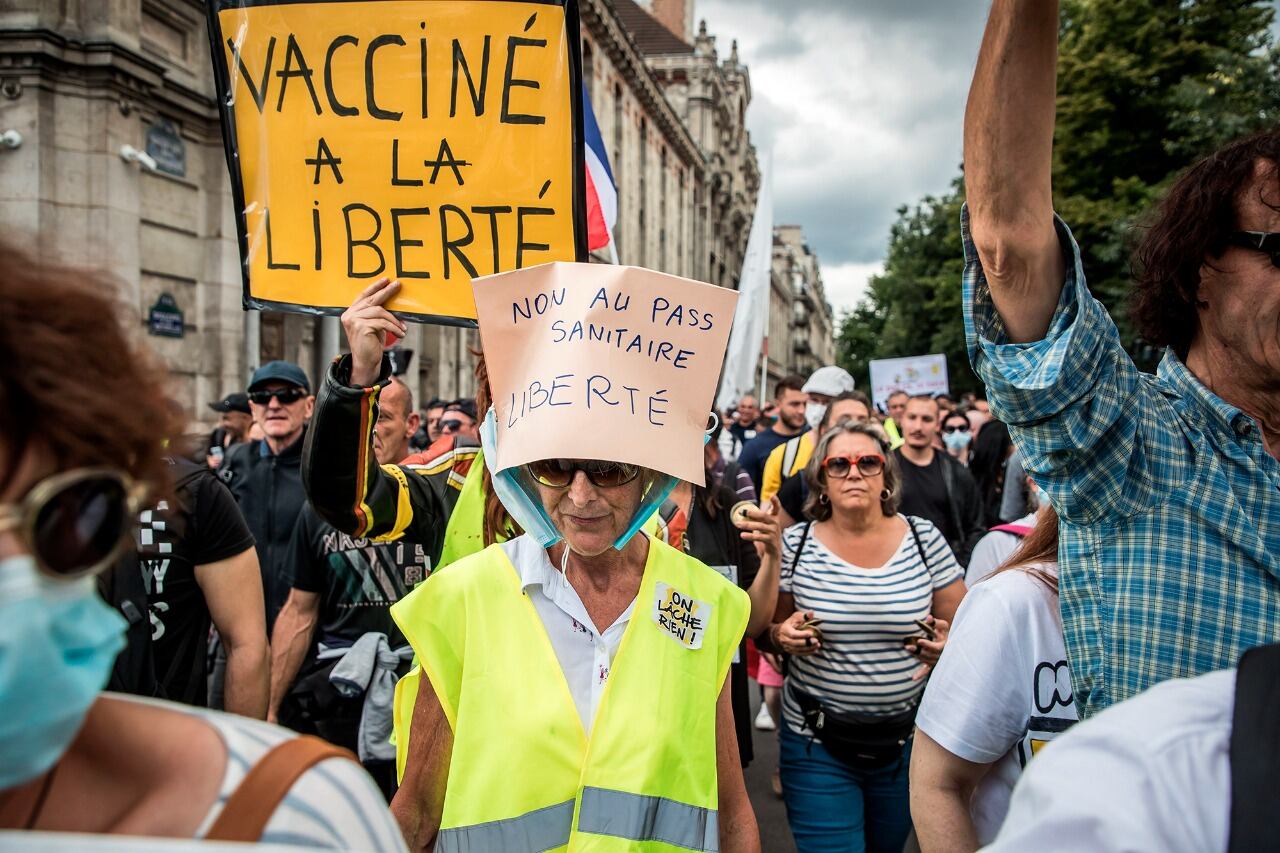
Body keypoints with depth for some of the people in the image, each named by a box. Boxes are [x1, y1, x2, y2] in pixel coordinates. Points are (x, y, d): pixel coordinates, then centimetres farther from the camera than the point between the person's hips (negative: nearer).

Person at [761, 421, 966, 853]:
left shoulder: (924, 537, -5)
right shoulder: (795, 545, -7)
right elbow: (765, 630, 3)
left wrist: (948, 645, -18)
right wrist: (783, 636, -18)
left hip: (907, 740, 2)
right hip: (817, 742, -2)